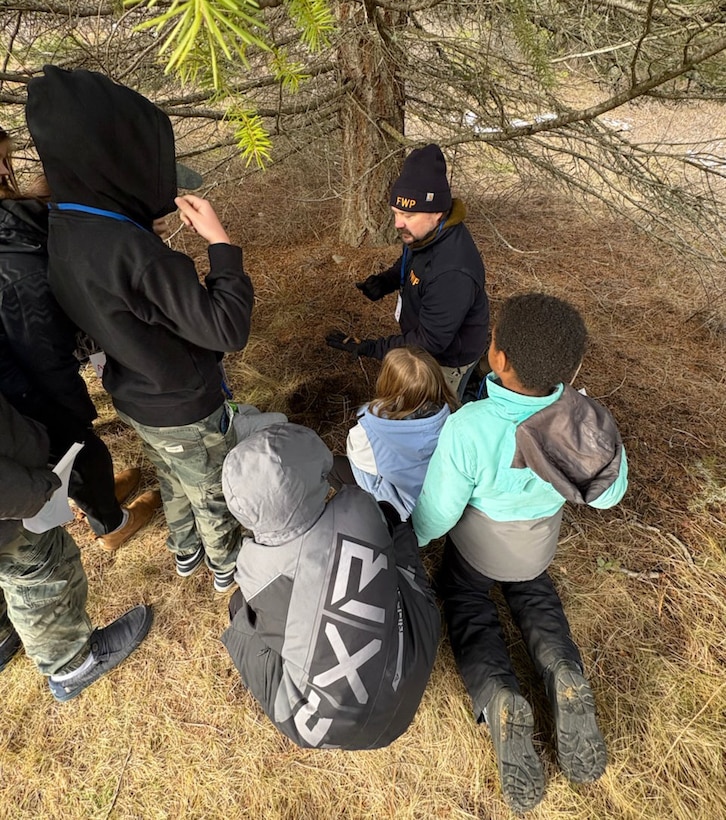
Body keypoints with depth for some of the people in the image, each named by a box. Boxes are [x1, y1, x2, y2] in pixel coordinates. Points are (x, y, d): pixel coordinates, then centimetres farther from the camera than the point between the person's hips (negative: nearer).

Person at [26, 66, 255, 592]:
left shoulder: (68, 228, -10)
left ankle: (185, 553, 56)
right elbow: (228, 330, -31)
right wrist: (220, 242, -23)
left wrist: (148, 218, 3)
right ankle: (227, 567, 47)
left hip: (135, 399, 8)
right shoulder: (133, 253, -36)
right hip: (185, 411, -7)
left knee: (175, 484, 31)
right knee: (215, 495, 20)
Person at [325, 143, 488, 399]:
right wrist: (385, 282, -11)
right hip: (423, 336, 8)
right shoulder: (425, 232, -12)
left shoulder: (453, 273, -40)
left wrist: (367, 348, -35)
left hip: (447, 358, -8)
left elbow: (430, 342, -34)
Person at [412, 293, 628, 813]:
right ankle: (565, 676, 4)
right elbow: (608, 494, -9)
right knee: (533, 592, 32)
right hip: (538, 543, 3)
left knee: (466, 599, 25)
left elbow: (436, 515, -26)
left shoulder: (469, 429, -41)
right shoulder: (590, 422, -28)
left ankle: (498, 698, -1)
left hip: (479, 540, -3)